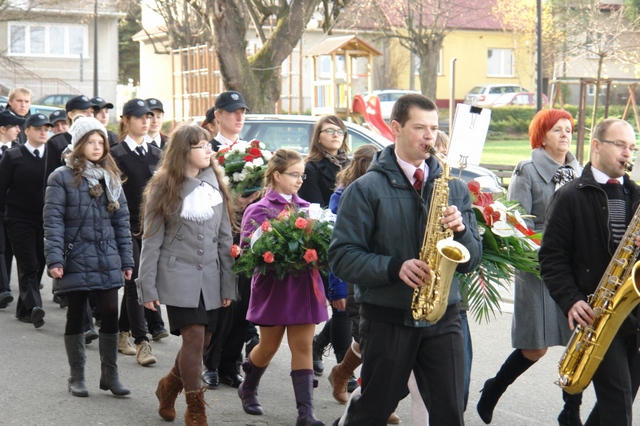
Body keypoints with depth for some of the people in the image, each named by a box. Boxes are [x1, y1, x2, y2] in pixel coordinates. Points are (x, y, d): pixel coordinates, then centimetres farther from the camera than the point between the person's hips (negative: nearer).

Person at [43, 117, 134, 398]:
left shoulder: (111, 177, 10)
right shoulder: (62, 178, -4)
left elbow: (121, 220, 11)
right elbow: (53, 221, -9)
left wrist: (126, 259, 7)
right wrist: (54, 259, -17)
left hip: (107, 260, 4)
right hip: (76, 259, -3)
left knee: (111, 315, 1)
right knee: (76, 317, 7)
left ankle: (110, 374, 13)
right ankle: (77, 377, 17)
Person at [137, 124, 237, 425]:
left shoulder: (214, 185, 9)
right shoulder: (163, 188, -2)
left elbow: (225, 238, 10)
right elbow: (151, 241, -2)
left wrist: (228, 285, 7)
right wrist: (147, 287, -5)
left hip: (209, 279, 5)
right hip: (178, 278, -5)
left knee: (202, 341, 8)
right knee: (194, 338, -12)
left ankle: (170, 386, 35)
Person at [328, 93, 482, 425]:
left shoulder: (454, 188, 10)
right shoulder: (366, 189, -3)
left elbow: (472, 260, 10)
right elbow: (342, 257, -8)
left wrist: (461, 230, -11)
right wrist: (394, 268, -21)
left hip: (443, 319, 3)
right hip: (387, 319, -3)